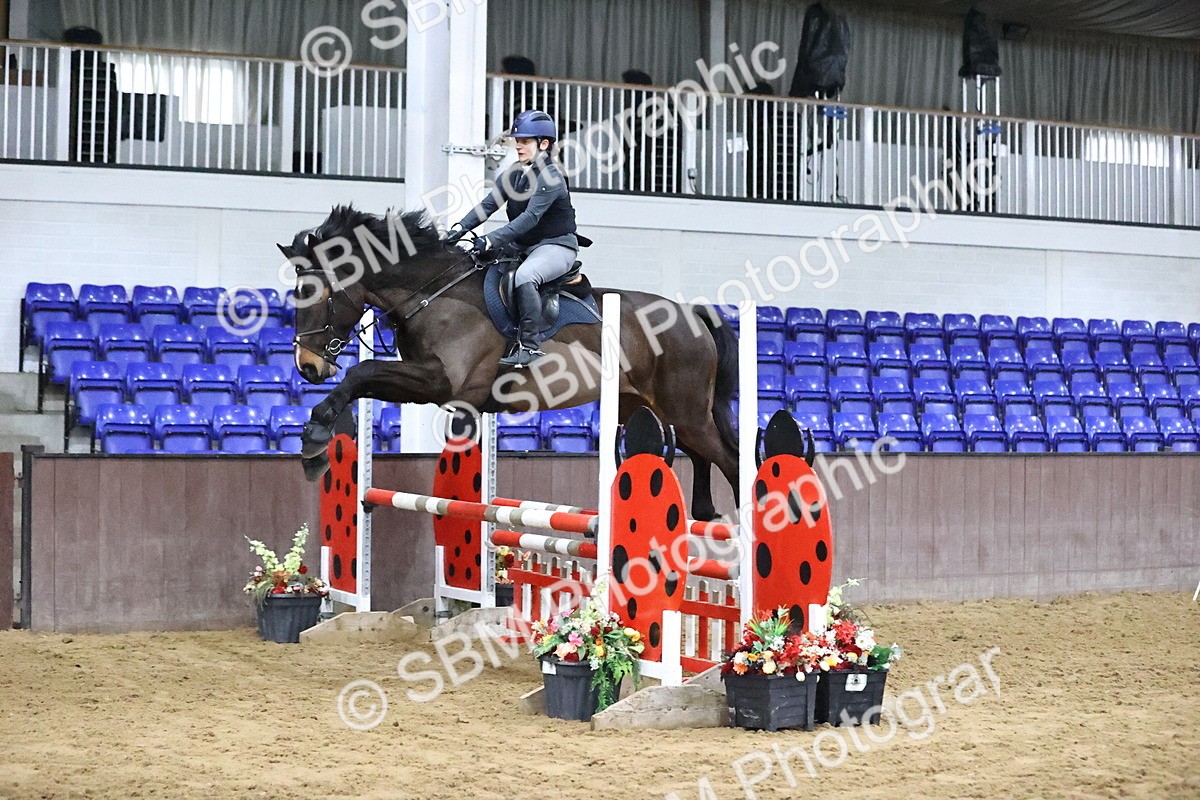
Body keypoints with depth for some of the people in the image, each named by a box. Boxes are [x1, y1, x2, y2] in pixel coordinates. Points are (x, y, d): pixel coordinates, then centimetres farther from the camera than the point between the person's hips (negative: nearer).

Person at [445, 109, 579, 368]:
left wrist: (491, 241, -36)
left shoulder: (550, 177, -17)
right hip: (523, 245, 9)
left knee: (524, 276, -36)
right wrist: (461, 227, -19)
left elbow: (530, 217, -28)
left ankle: (530, 346, -32)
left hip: (556, 245, -9)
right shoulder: (513, 174, 9)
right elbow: (488, 204, -1)